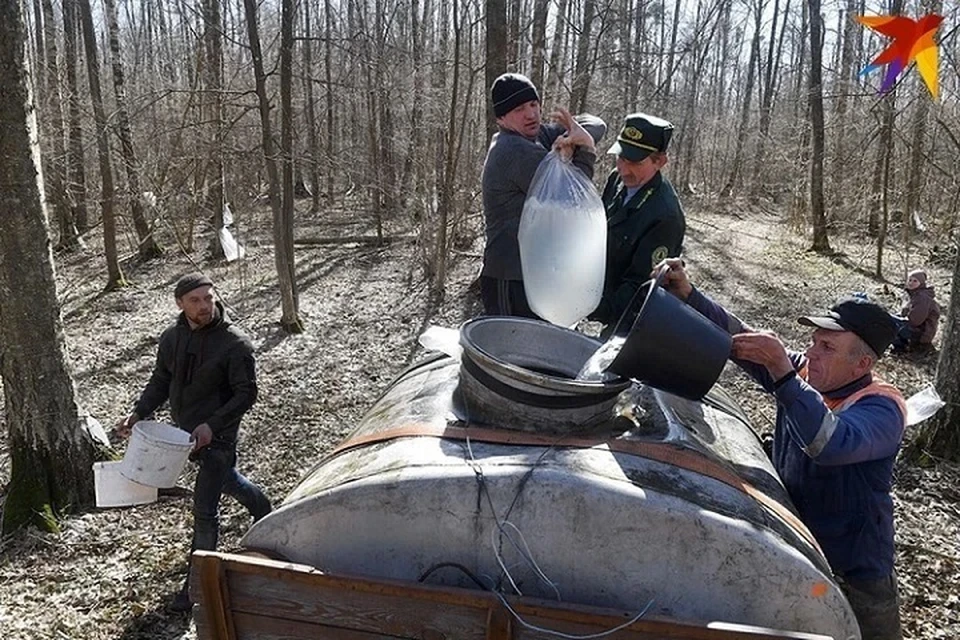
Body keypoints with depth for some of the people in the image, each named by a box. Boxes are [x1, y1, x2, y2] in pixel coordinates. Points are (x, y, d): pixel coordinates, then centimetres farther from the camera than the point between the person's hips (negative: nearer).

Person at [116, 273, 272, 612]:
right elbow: (161, 380, 8)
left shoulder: (234, 343, -21)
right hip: (186, 431, 7)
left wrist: (212, 425, -26)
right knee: (227, 480, 27)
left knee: (205, 508, -4)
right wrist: (138, 413, -6)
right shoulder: (172, 337, -3)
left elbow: (246, 394, -18)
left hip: (217, 434, -7)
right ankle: (264, 510, 56)